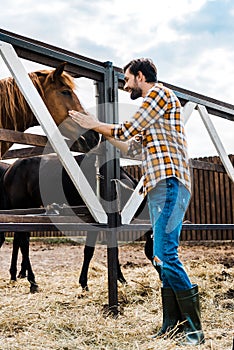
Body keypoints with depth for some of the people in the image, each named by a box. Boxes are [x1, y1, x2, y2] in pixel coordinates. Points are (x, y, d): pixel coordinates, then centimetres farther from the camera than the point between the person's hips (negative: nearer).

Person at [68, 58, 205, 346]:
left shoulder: (159, 92, 0)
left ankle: (194, 328, -12)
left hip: (169, 184, -10)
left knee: (164, 255, -16)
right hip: (158, 187, 10)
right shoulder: (151, 112, 28)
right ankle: (173, 324, 11)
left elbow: (127, 130, -4)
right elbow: (132, 147, 31)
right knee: (163, 257, 7)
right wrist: (99, 128, 29)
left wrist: (94, 124, 9)